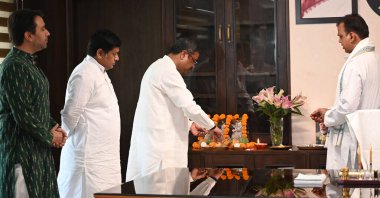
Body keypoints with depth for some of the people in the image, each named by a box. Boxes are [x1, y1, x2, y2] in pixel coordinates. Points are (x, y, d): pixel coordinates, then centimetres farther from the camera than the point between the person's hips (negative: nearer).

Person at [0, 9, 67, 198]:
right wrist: (49, 137, -9)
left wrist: (53, 126, 5)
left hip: (38, 149, 9)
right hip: (22, 152, -9)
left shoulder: (28, 63, 13)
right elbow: (23, 116, -22)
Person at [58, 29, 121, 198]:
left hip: (102, 154, 9)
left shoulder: (100, 73, 15)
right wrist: (63, 138, -3)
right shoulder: (85, 74, -16)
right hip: (90, 155, -9)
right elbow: (71, 114, -16)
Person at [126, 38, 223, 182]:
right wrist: (212, 126, -5)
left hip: (151, 140, 10)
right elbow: (189, 106, -18)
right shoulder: (168, 71, -15)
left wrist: (189, 124, 18)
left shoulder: (159, 68, 18)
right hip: (159, 142, -10)